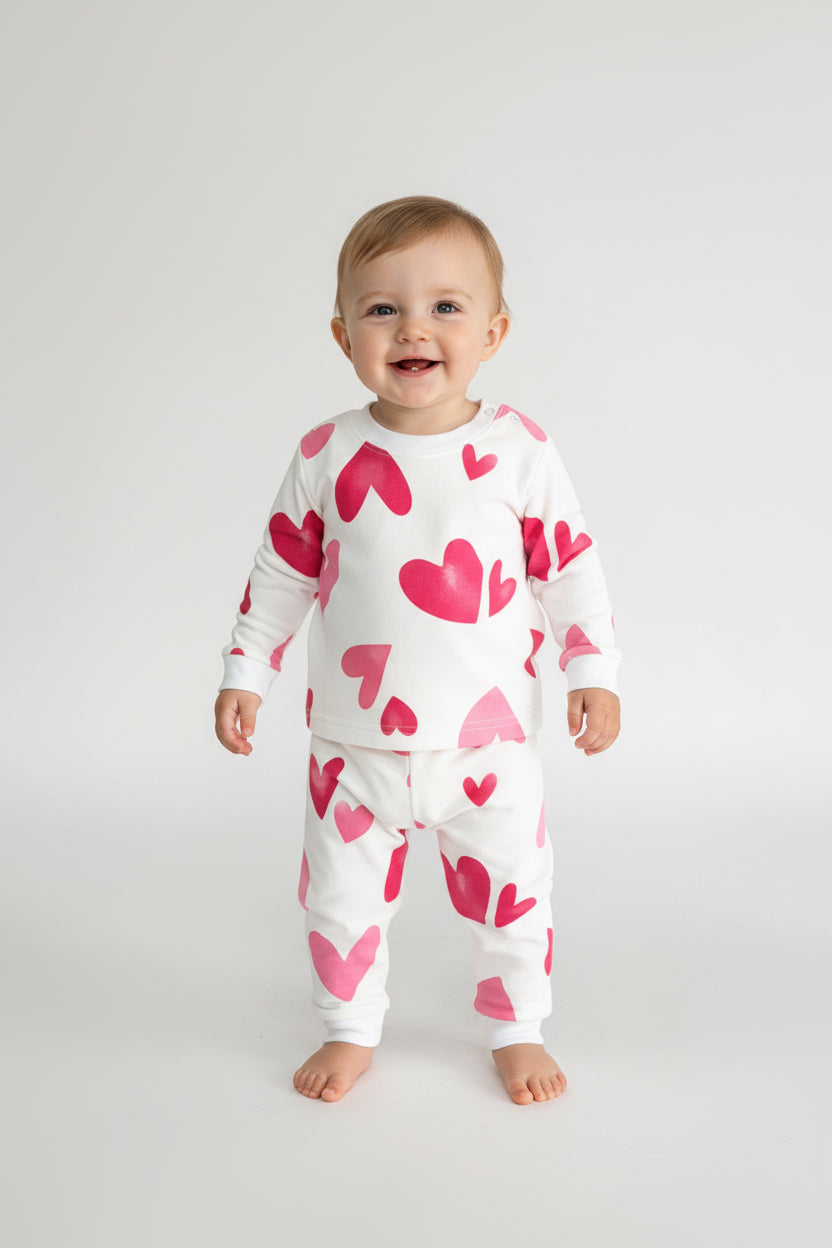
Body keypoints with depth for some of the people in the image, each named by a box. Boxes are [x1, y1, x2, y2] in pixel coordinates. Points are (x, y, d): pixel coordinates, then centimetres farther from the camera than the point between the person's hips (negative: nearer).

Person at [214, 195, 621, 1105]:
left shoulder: (519, 450, -7)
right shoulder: (327, 455, -5)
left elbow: (569, 566, 1)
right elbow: (281, 570, 5)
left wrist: (593, 671, -2)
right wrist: (245, 672, 5)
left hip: (489, 739, -1)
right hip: (354, 743, 1)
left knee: (510, 892, 12)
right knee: (342, 895, 13)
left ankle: (517, 1030, 34)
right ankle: (348, 1030, 35)